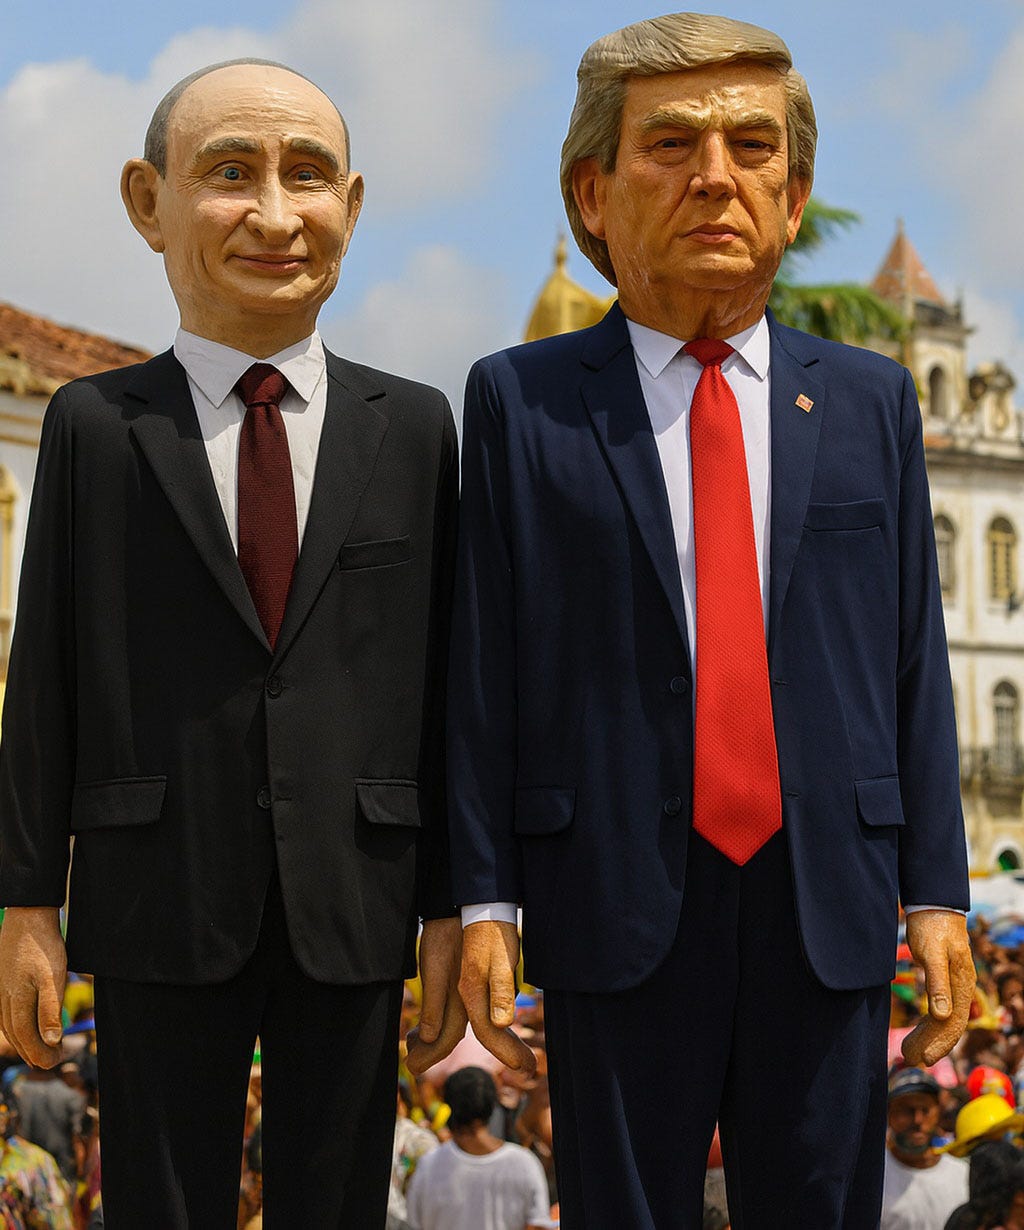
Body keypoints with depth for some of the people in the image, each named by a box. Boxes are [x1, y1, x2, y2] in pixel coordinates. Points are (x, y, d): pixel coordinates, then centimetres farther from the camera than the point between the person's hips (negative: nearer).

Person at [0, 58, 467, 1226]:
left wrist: (448, 907, 4)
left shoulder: (415, 428, 5)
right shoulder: (94, 426, 1)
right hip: (161, 909, -1)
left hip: (352, 908, 1)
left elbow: (439, 679, 5)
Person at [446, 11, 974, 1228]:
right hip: (621, 899, -2)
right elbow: (485, 663, 1)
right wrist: (485, 899, -3)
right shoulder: (522, 401, 3)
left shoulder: (871, 401, 10)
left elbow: (912, 658, 8)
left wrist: (935, 893, 4)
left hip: (828, 908, 2)